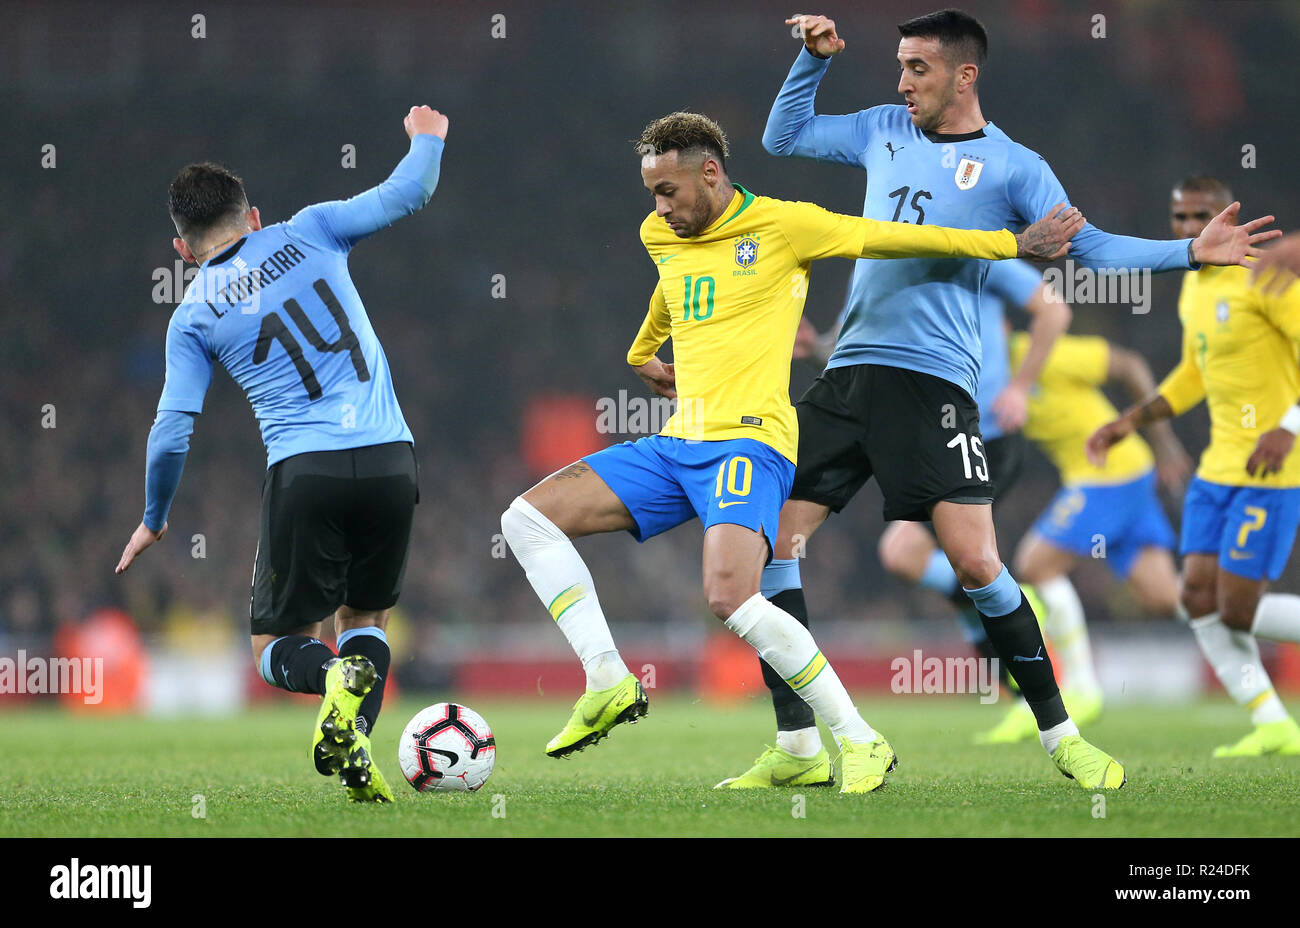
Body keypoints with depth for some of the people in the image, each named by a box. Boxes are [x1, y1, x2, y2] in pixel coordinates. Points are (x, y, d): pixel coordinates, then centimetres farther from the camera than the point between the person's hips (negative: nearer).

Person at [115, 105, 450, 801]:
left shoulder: (194, 315, 7)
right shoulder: (308, 234, 9)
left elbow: (171, 431, 4)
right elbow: (406, 194, 10)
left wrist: (153, 522, 19)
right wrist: (426, 140, 33)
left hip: (303, 471, -2)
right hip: (389, 458, 2)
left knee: (278, 647, 13)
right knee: (364, 619, 21)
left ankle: (341, 677, -24)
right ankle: (354, 748, -8)